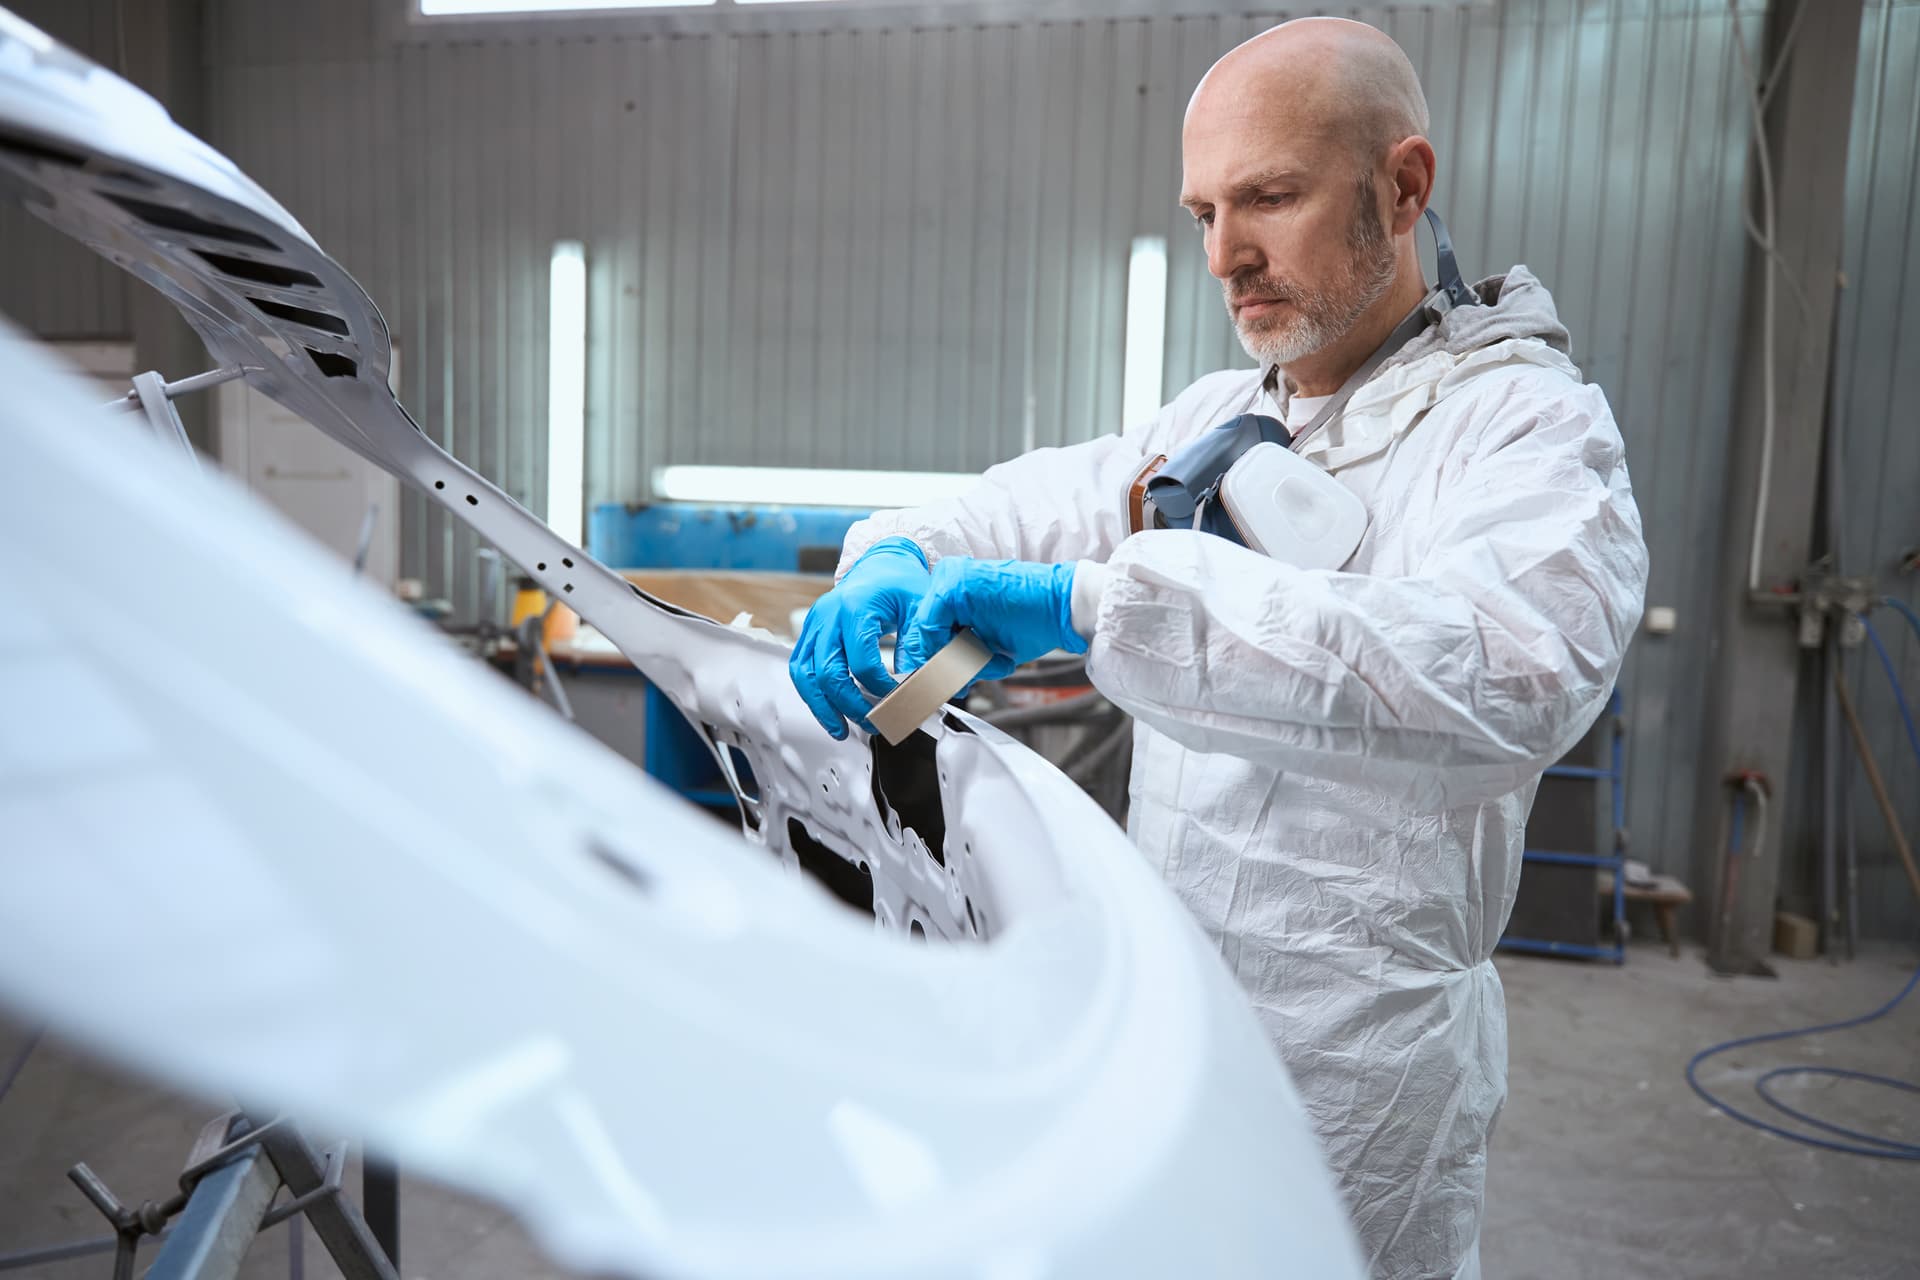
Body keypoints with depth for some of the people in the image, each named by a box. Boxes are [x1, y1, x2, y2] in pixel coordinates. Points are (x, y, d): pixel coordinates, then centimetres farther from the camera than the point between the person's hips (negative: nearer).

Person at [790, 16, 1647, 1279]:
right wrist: (897, 556, -10)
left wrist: (1094, 603, -40)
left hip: (1353, 1068, -6)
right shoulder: (1217, 417, 8)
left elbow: (1515, 667, -35)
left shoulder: (1529, 423, -15)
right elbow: (1032, 504, 14)